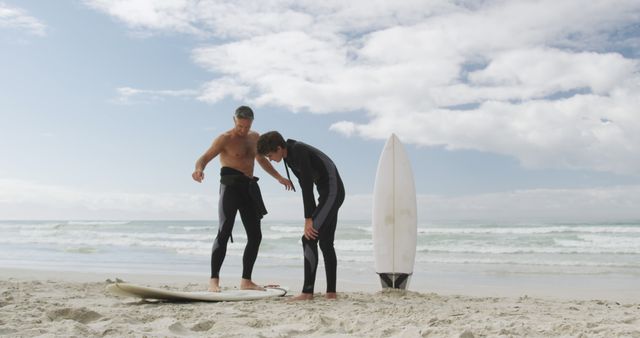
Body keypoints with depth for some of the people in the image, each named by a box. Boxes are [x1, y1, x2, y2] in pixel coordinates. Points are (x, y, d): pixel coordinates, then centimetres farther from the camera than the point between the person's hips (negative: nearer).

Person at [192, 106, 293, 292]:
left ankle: (246, 280, 13)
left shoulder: (255, 137, 15)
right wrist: (199, 170, -35)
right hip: (231, 186, -7)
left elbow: (261, 160, 30)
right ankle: (214, 279, -11)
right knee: (224, 232, -15)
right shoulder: (225, 138, -5)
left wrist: (279, 177, 23)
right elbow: (204, 158, -12)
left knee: (255, 235, 5)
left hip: (249, 188, 7)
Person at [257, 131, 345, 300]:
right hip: (328, 193, 10)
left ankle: (308, 291, -13)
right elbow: (304, 184, 11)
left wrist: (308, 219, -22)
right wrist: (311, 217, 8)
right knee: (325, 242, 10)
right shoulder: (289, 156, 9)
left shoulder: (299, 151, -21)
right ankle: (331, 291, 13)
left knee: (309, 239, -14)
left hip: (332, 192, -10)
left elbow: (307, 186, -24)